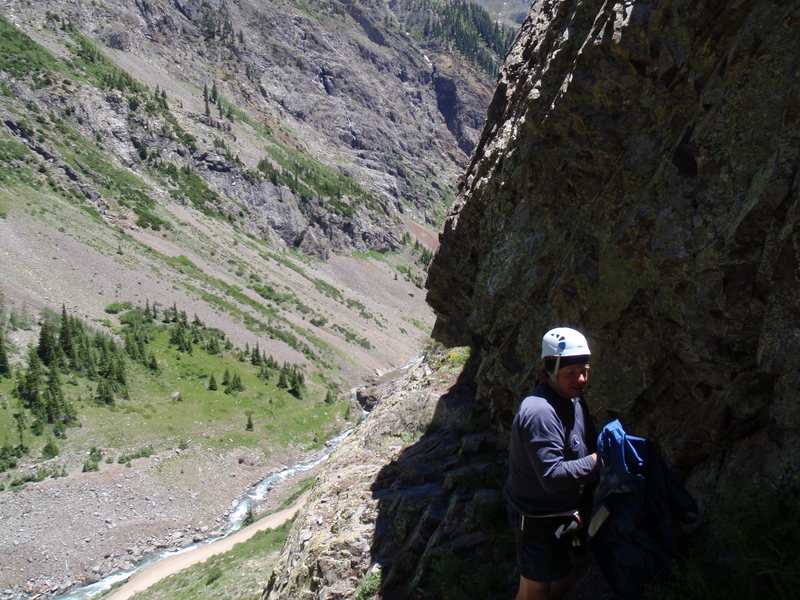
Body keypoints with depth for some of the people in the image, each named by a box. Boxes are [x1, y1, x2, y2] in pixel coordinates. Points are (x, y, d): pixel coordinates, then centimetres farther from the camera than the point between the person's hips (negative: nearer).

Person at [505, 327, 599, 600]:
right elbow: (553, 476, -34)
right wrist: (597, 460, -28)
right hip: (538, 519, -9)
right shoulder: (539, 413, -30)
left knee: (568, 573, 25)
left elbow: (588, 446, 17)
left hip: (566, 513, 10)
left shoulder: (574, 400, 3)